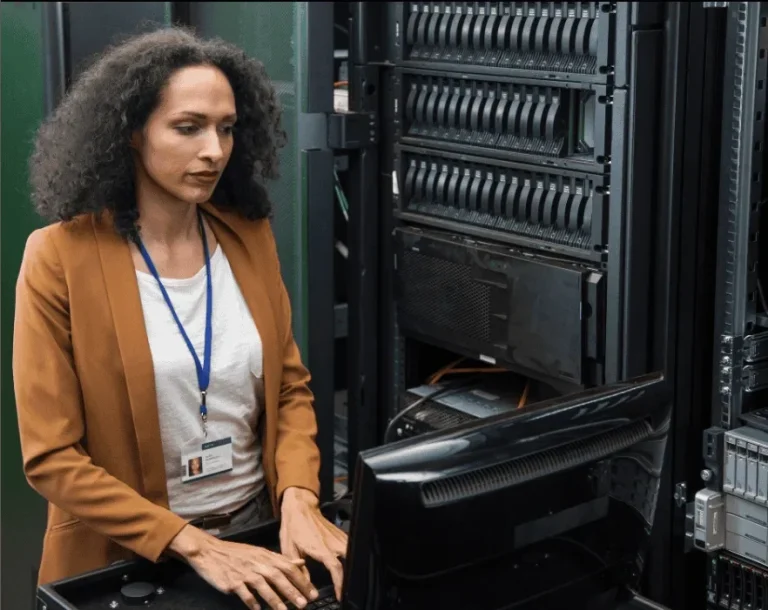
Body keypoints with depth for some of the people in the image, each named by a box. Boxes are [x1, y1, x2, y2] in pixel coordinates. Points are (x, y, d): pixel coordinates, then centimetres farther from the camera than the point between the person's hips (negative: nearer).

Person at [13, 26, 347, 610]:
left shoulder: (250, 237, 0)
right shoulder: (62, 257, -13)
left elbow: (292, 388, 6)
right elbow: (51, 457, -13)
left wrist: (298, 500, -11)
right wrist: (194, 545, -19)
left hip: (258, 530, 4)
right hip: (127, 561, -3)